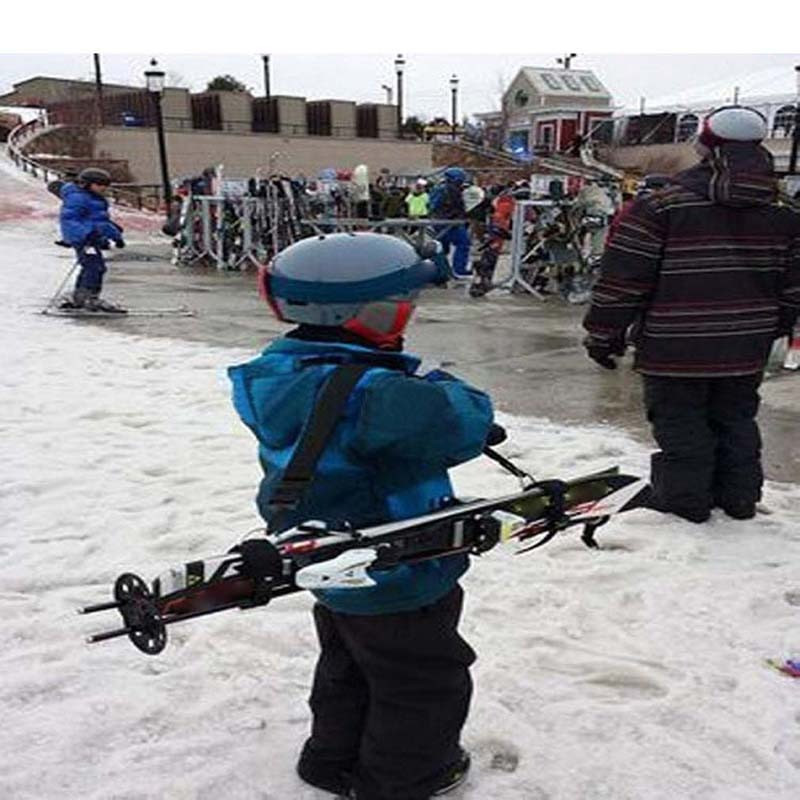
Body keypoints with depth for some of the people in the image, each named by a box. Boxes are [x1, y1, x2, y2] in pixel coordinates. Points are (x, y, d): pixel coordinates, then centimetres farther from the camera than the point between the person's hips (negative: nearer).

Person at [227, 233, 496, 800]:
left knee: (348, 670, 30)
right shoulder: (367, 391, -35)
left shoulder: (285, 373, -3)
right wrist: (447, 387, -15)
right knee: (426, 682, 17)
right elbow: (460, 424, -37)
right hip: (395, 582, -9)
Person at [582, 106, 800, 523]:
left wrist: (603, 334, -4)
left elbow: (623, 280, -14)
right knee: (736, 420, 20)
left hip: (675, 350, -5)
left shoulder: (660, 207, -13)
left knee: (681, 426, 9)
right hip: (746, 350, 5)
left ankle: (685, 500, 19)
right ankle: (739, 498, 31)